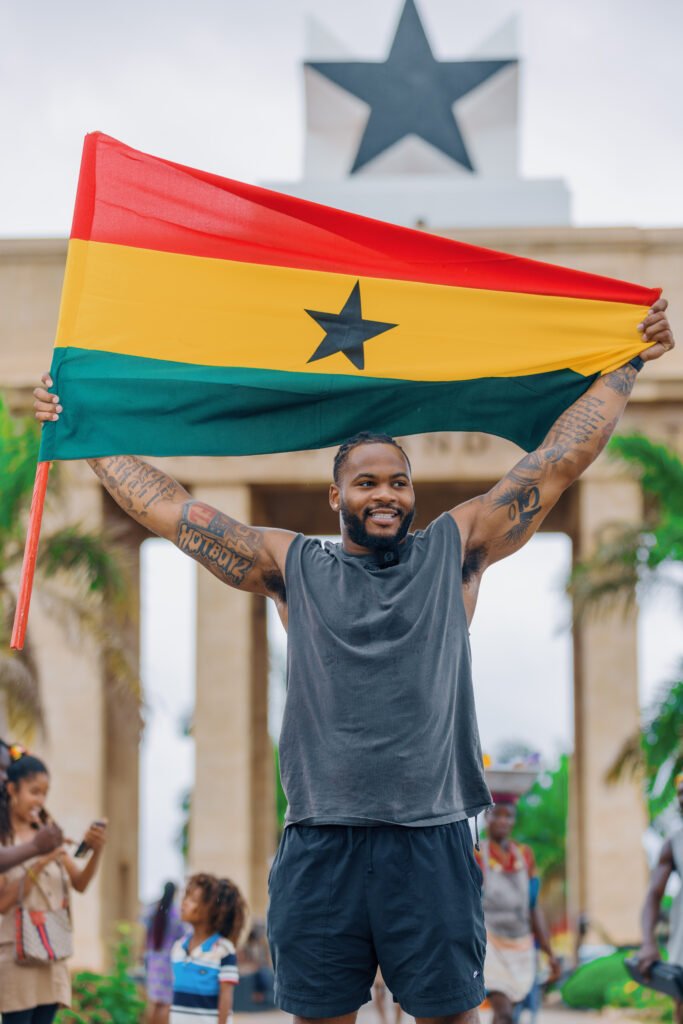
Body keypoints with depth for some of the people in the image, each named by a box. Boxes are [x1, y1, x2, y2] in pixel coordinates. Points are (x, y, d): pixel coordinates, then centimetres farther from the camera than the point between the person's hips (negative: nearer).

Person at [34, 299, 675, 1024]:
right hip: (320, 846, 1)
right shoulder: (293, 567, 9)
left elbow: (562, 457, 10)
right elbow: (166, 508, 11)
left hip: (431, 840, 0)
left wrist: (630, 364, 11)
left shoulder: (454, 550, 9)